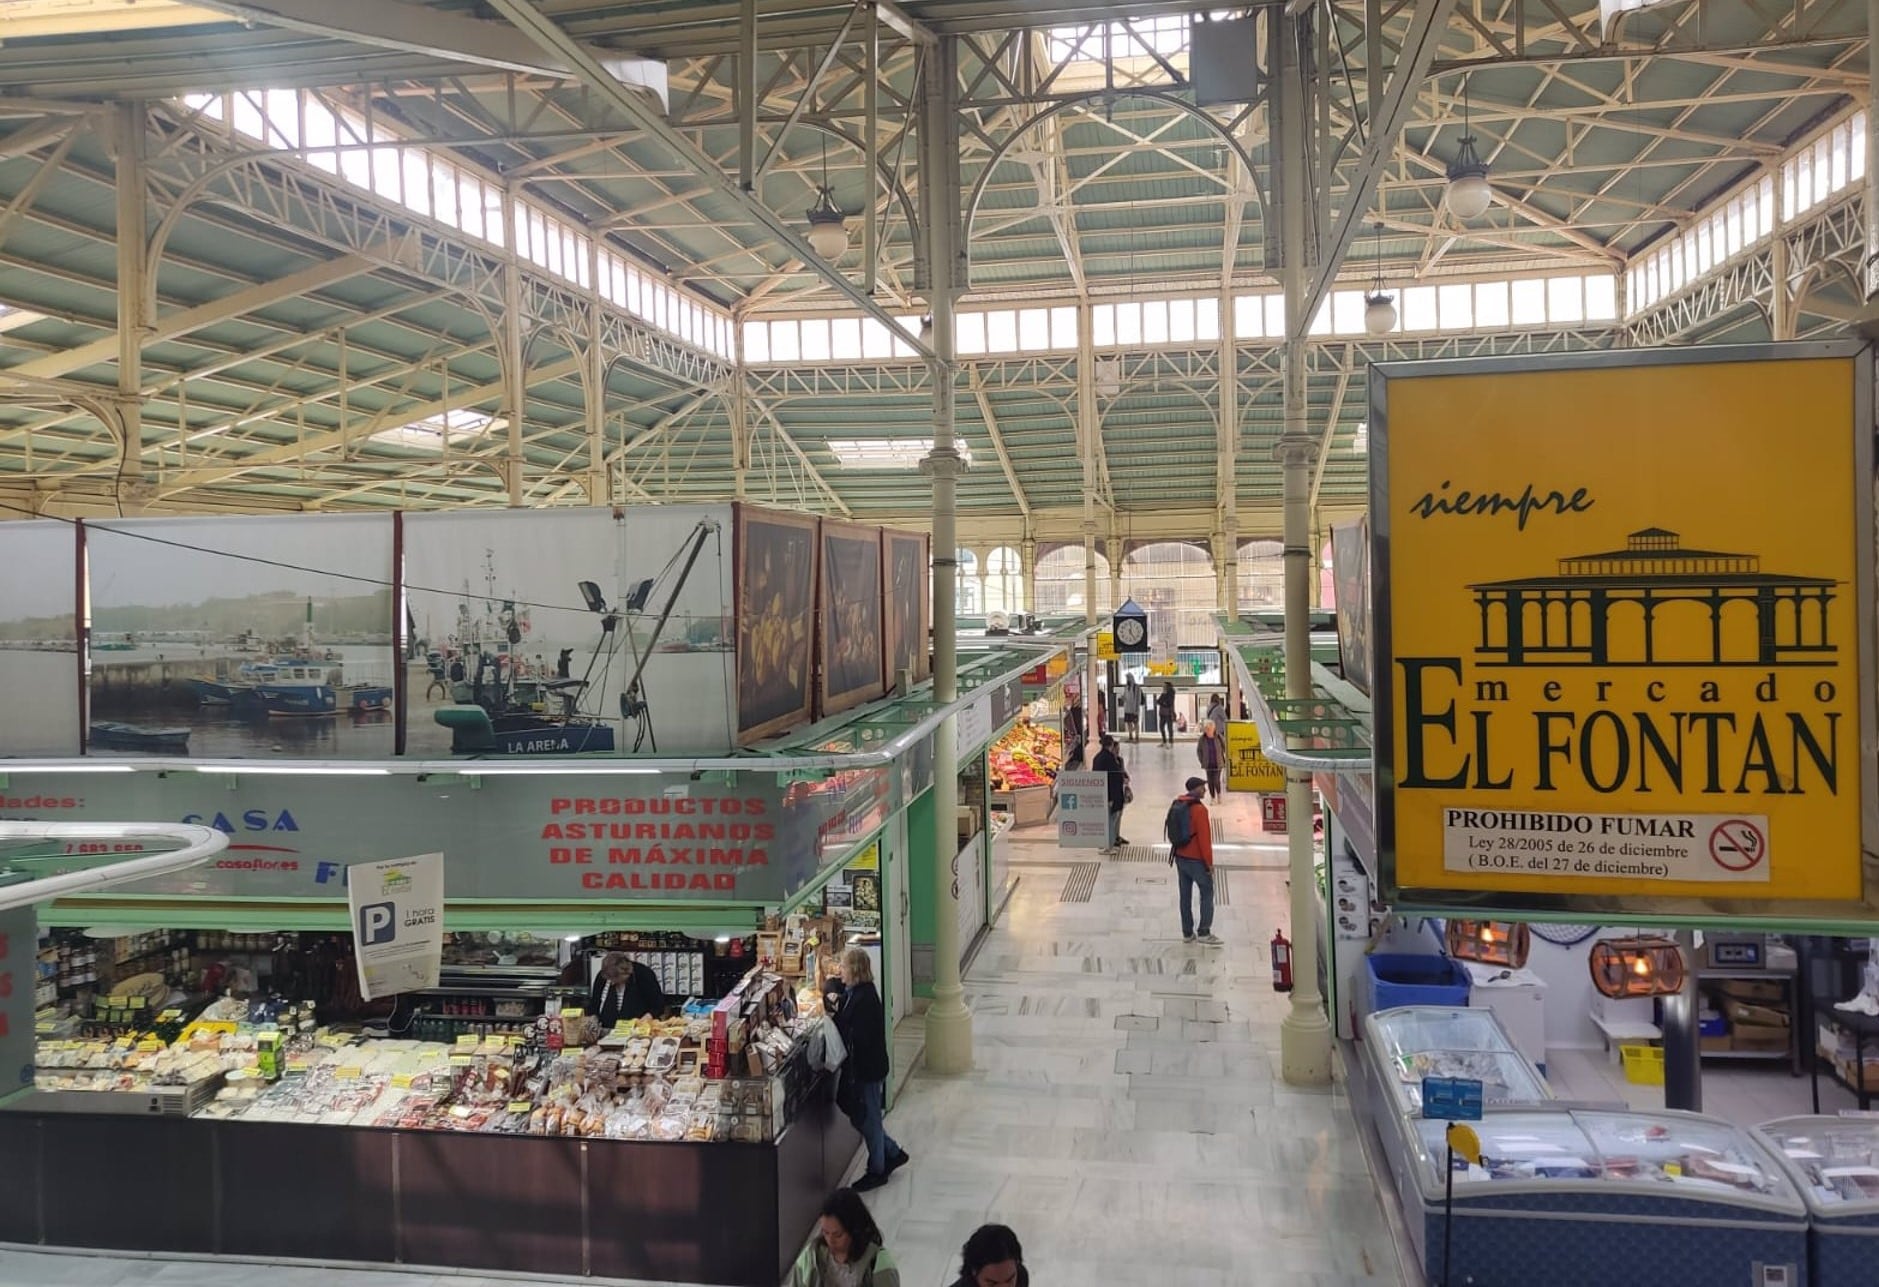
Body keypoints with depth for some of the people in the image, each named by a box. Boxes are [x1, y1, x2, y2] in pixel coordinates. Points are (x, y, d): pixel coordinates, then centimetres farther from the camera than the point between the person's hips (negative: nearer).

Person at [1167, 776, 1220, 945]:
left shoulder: (1176, 805, 6)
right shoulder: (1199, 809, -18)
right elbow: (1204, 838, -18)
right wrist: (1209, 862, -11)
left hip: (1180, 857, 7)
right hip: (1196, 860, -7)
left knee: (1185, 895, 12)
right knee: (1207, 894, 4)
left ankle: (1187, 933, 18)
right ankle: (1204, 933, 3)